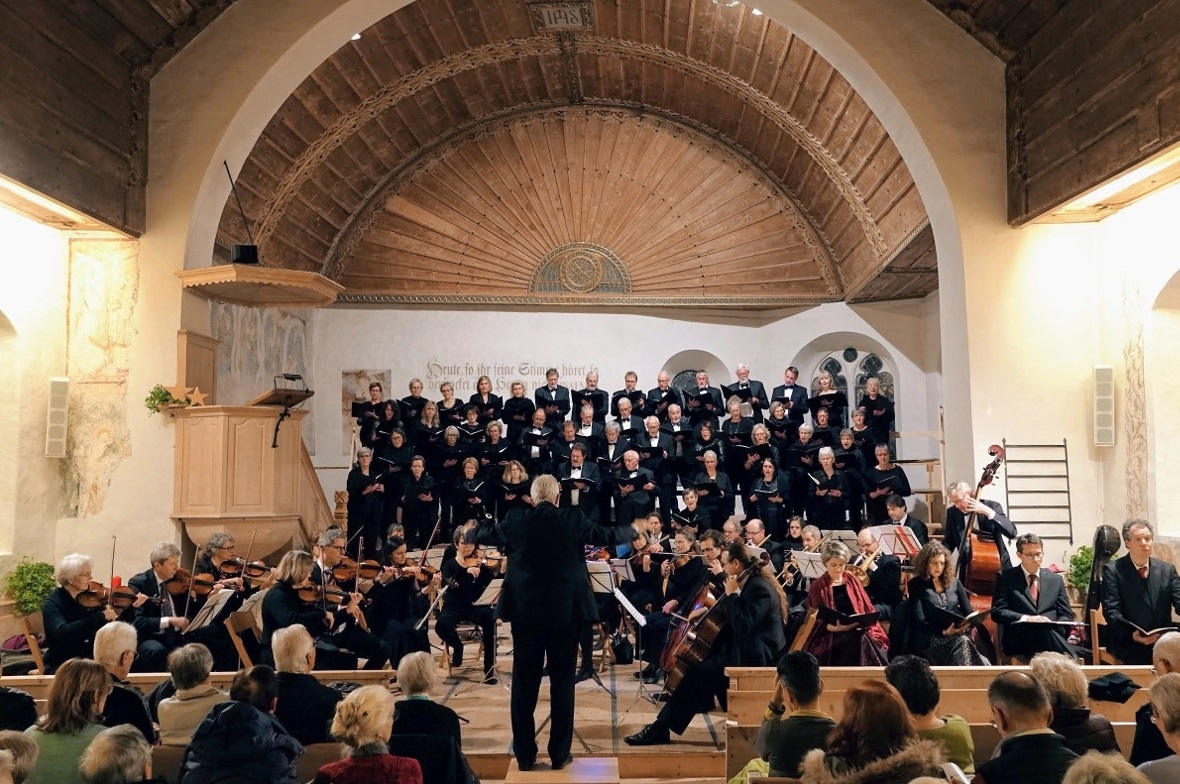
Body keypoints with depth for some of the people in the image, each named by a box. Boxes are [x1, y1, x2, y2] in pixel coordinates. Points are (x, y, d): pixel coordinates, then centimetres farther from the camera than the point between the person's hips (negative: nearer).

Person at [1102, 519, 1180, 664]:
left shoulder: (1167, 569, 12)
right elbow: (1111, 611, -9)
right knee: (1140, 657, -32)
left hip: (1163, 641, 4)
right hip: (1128, 643, -4)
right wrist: (1132, 635, -27)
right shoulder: (1113, 570, -2)